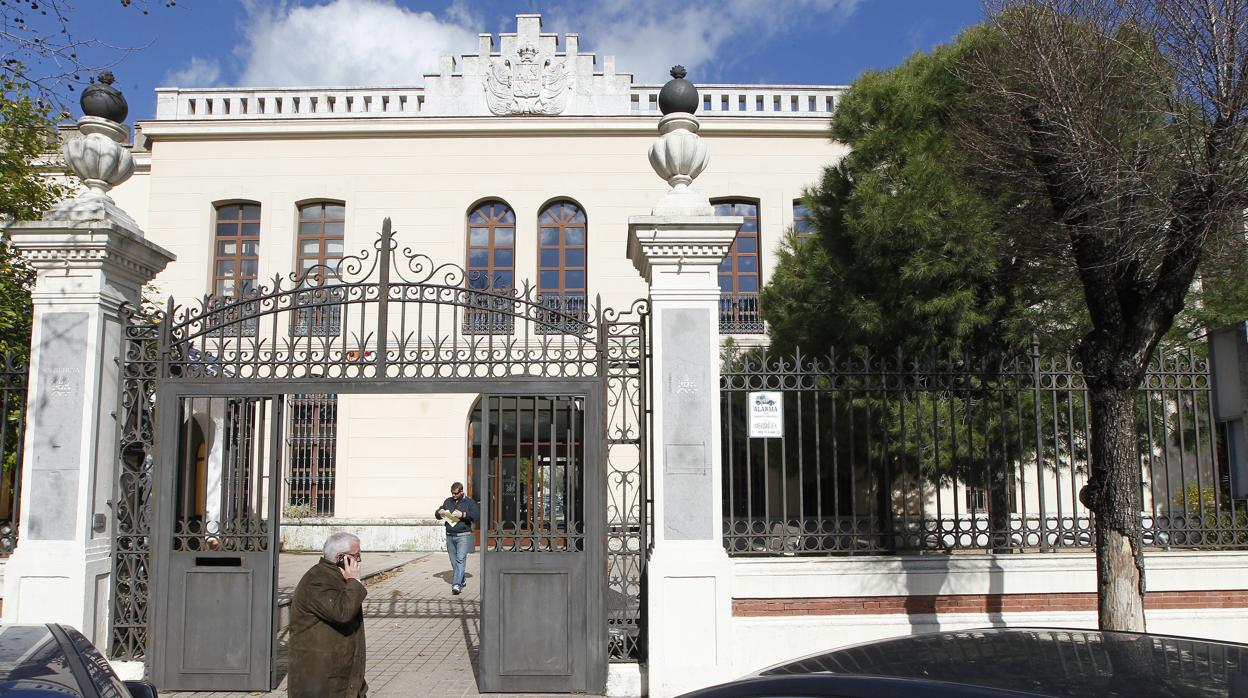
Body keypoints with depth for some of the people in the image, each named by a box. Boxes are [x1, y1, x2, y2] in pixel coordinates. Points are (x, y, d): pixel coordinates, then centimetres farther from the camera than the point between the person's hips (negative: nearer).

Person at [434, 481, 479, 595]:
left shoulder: (469, 501, 1)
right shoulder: (448, 501, 14)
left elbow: (475, 516, -9)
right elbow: (437, 515, 20)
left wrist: (462, 514, -21)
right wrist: (439, 513, -4)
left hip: (463, 535, -5)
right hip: (450, 536, 5)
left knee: (460, 559, -15)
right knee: (454, 561, 8)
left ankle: (456, 584, -22)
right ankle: (461, 582, 21)